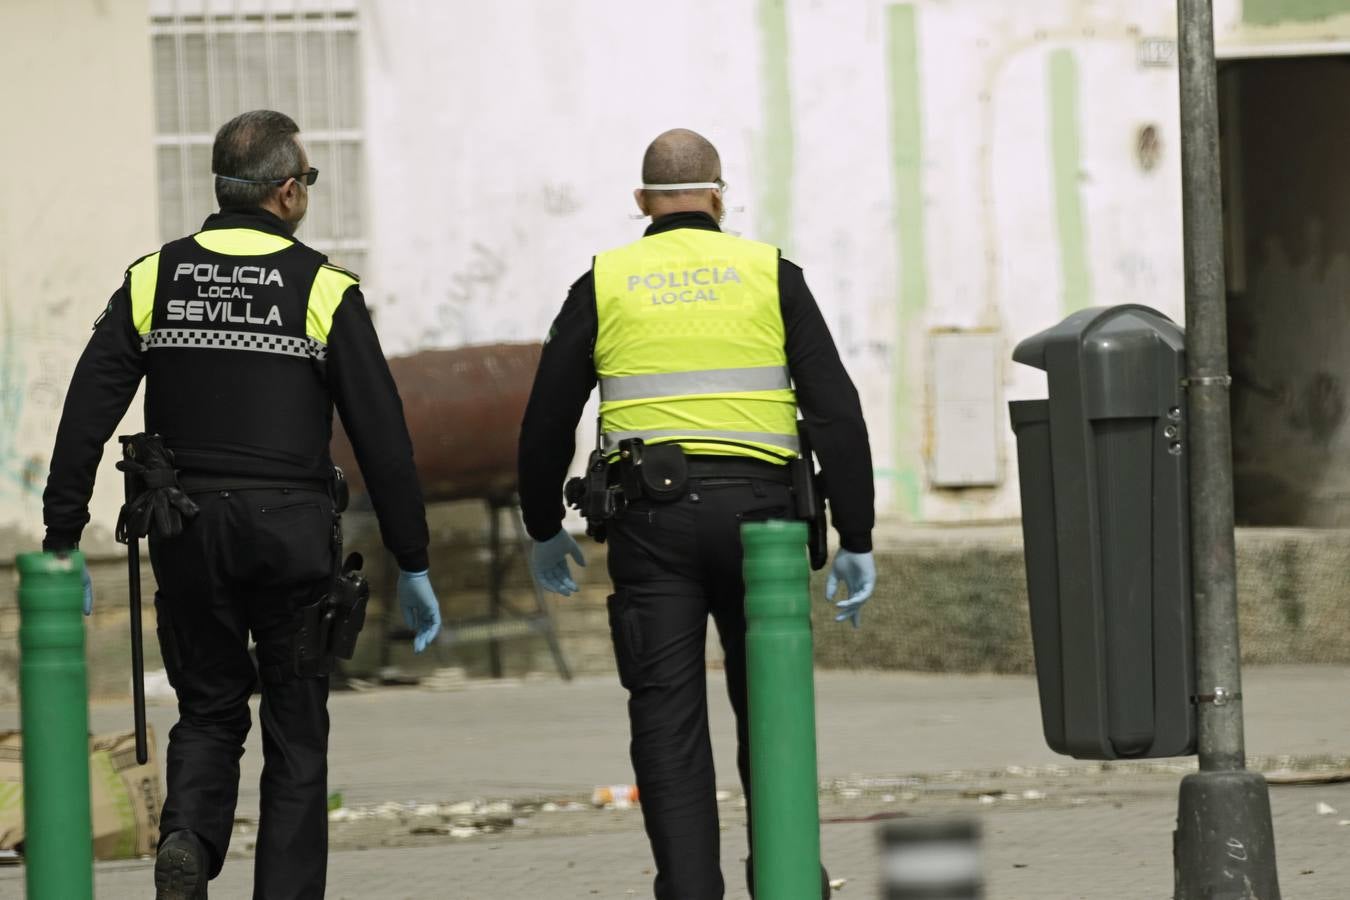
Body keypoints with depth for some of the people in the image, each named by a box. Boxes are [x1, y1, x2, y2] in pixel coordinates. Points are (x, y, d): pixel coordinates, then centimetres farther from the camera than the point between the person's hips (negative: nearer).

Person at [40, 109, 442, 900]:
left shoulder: (154, 281, 4)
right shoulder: (324, 291, -4)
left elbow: (85, 418, -1)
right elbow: (382, 435, -5)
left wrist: (62, 544, 2)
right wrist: (413, 565, 0)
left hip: (186, 537, 3)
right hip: (291, 536, -3)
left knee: (209, 711, 16)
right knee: (296, 734, 9)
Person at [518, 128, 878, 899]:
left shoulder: (605, 284, 8)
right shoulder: (770, 275, 7)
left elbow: (548, 421, 10)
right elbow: (837, 413, 1)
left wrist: (545, 529, 24)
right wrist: (857, 539, 4)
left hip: (651, 517, 0)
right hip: (756, 508, 0)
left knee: (668, 721, 1)